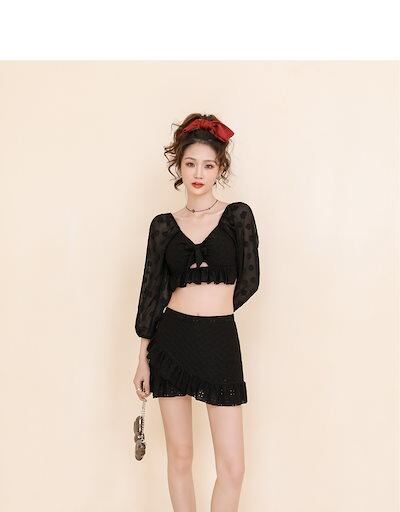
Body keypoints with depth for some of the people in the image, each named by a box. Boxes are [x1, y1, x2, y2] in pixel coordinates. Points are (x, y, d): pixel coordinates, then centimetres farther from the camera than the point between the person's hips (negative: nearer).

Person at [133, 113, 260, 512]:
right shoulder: (164, 225, 5)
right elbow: (152, 290, 7)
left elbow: (248, 281, 3)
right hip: (172, 342, 1)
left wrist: (212, 311, 11)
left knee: (232, 466, -1)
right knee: (179, 455, 11)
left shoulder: (238, 215, 1)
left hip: (221, 343, -1)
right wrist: (143, 358, 7)